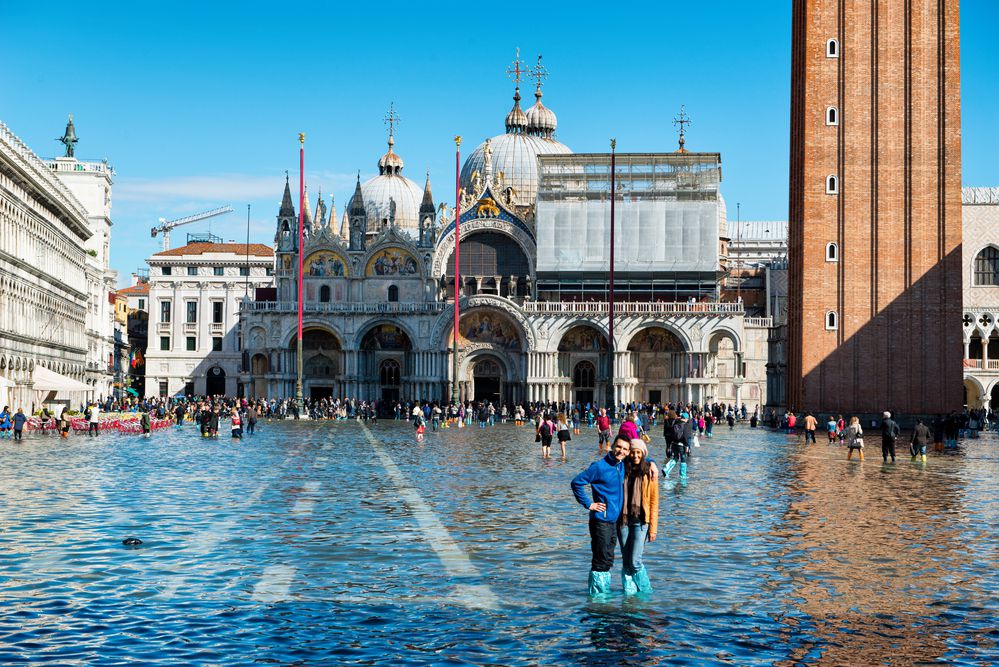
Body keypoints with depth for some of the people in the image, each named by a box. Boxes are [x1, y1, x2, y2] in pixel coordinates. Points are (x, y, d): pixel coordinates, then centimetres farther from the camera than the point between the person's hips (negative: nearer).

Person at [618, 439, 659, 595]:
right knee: (626, 562, 7)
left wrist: (653, 528, -4)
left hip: (640, 521, -3)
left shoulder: (649, 472, -1)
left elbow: (654, 501, -1)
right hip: (623, 520, 3)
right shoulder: (623, 471, 6)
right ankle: (628, 592, 16)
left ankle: (646, 592, 11)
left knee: (635, 562, -8)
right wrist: (614, 521, 7)